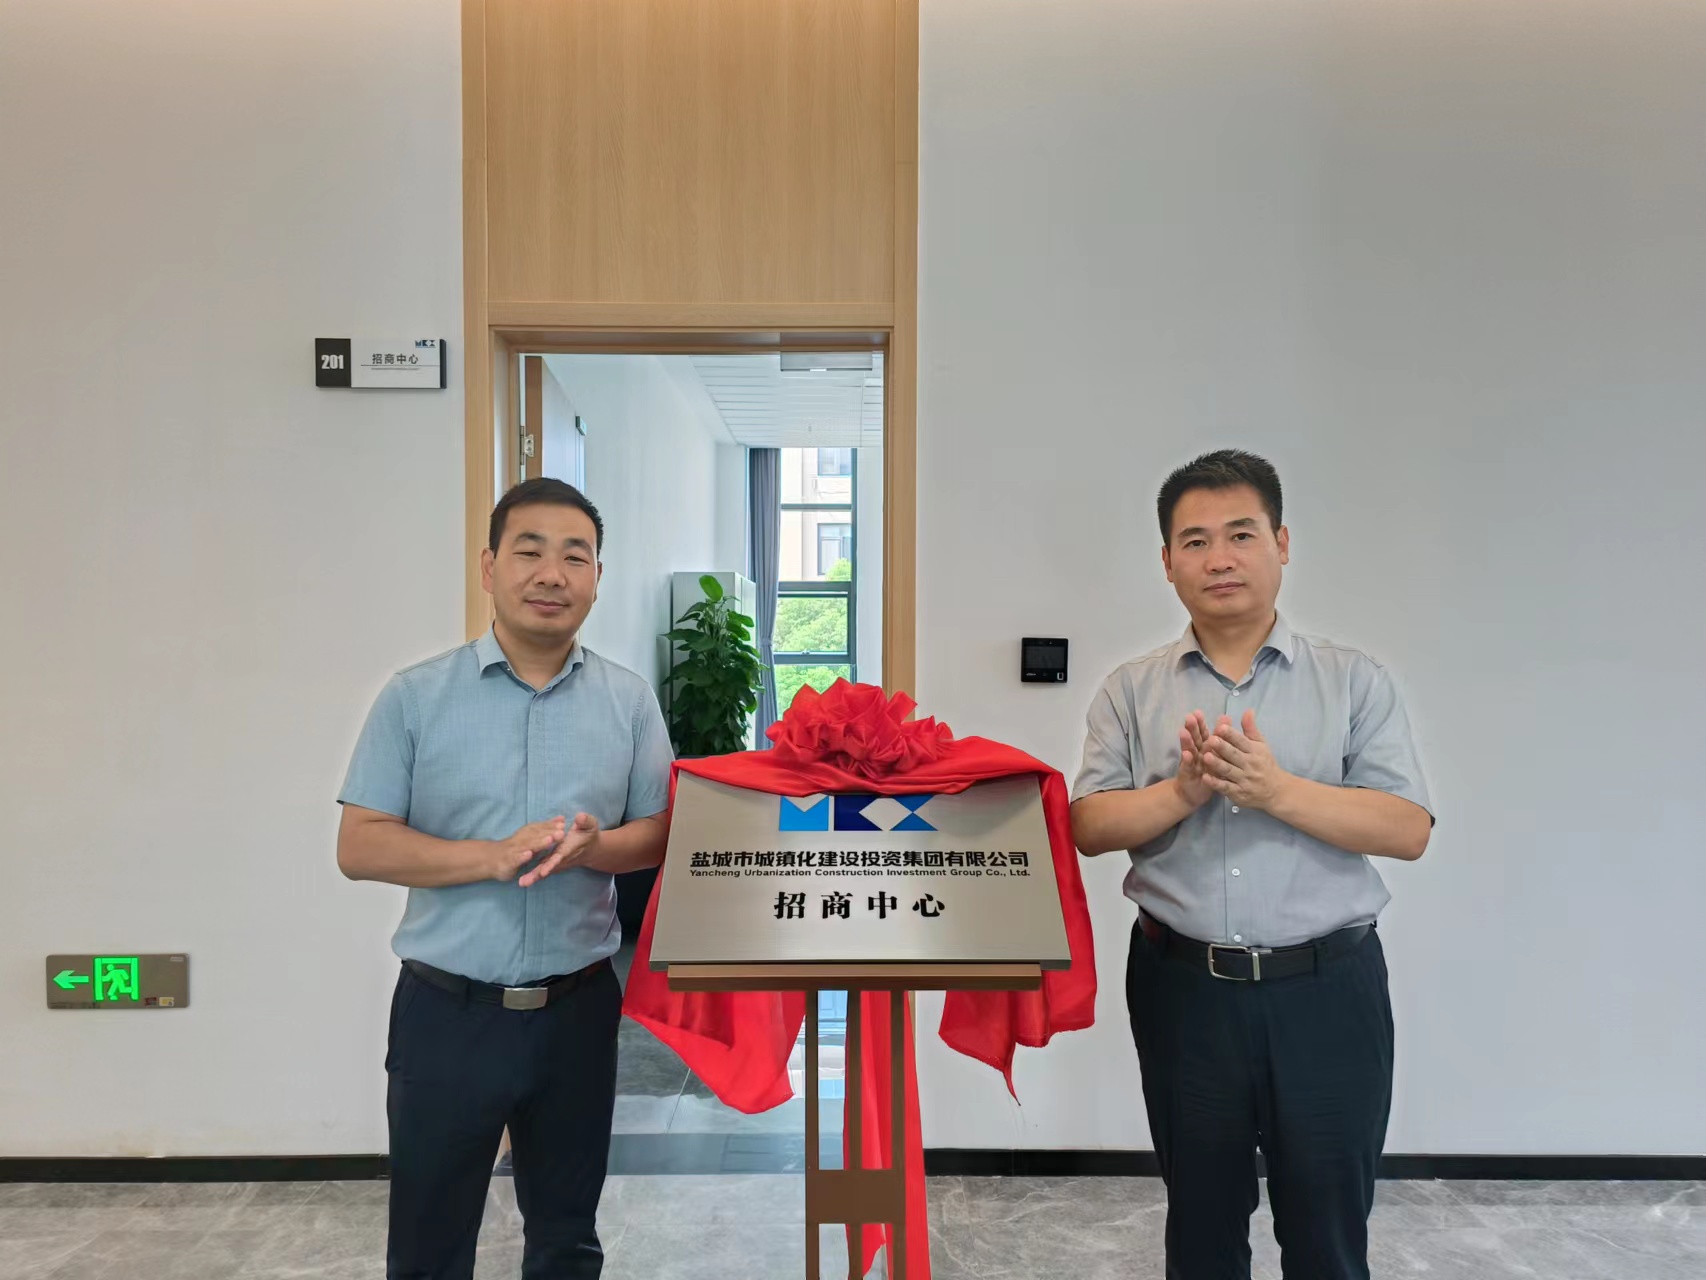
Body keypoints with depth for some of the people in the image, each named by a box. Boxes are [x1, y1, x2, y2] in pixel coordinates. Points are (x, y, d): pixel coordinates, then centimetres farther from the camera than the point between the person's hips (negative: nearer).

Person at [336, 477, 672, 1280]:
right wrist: (494, 857, -21)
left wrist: (593, 846, -19)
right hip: (446, 1010, -1)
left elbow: (659, 833, 3)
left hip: (577, 1009, 2)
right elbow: (360, 847, -7)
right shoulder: (415, 696, -5)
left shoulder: (630, 701, 0)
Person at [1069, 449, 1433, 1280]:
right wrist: (1182, 791, -21)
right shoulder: (1131, 692, 3)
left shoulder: (1354, 681, 0)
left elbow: (1409, 830, -8)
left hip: (1326, 987, -1)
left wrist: (1276, 789, -21)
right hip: (1184, 986, 1)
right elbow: (1090, 827, -4)